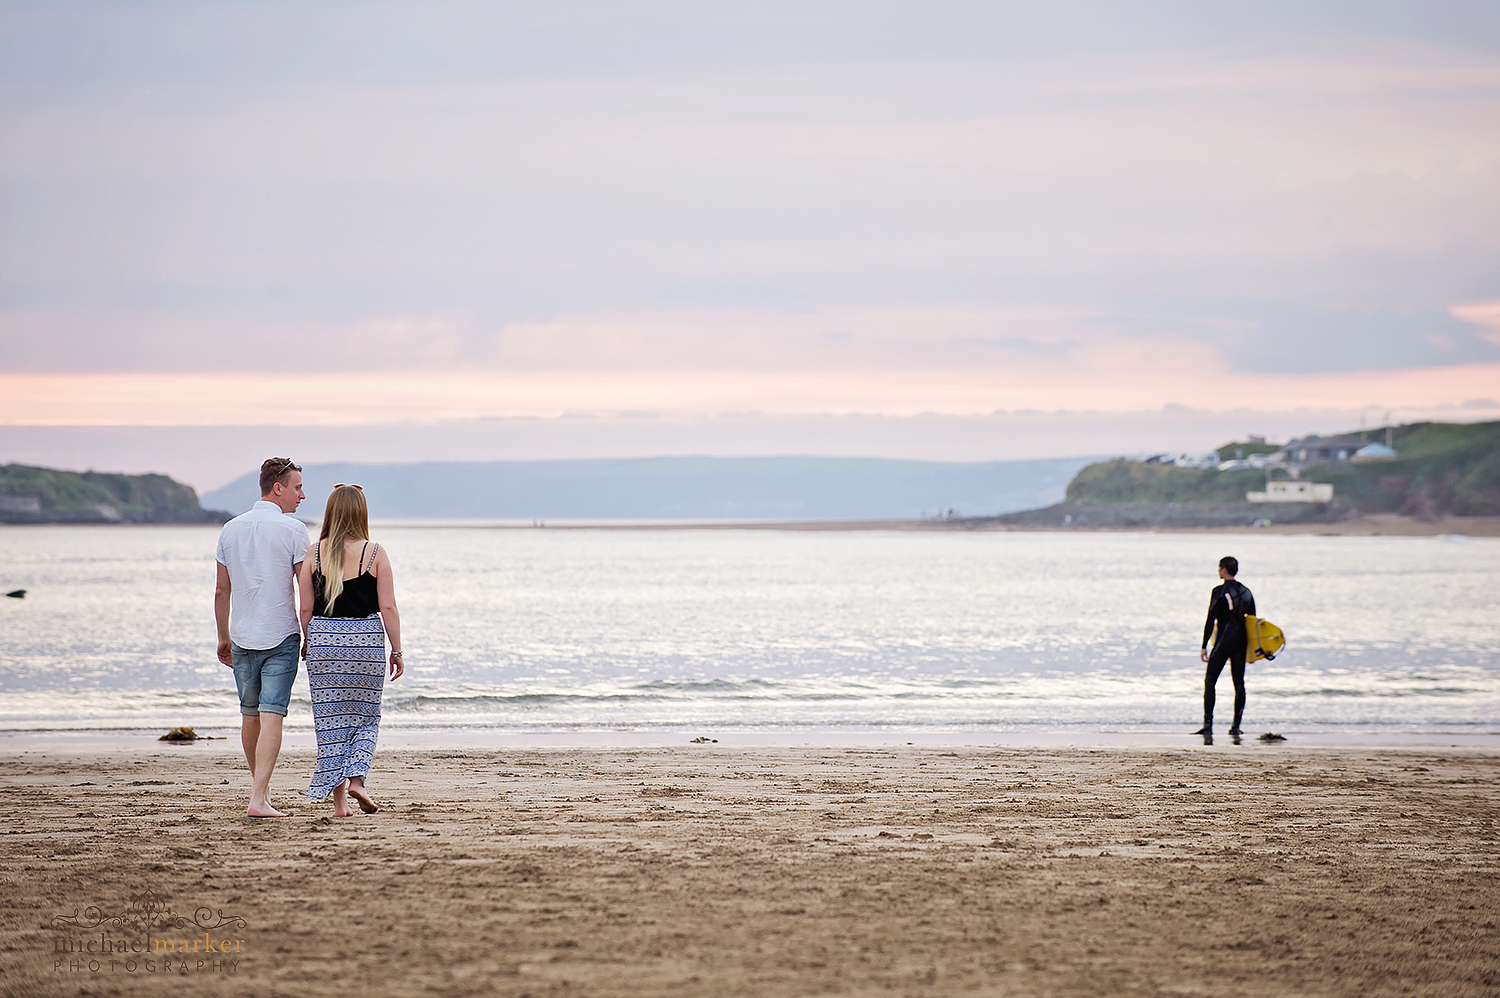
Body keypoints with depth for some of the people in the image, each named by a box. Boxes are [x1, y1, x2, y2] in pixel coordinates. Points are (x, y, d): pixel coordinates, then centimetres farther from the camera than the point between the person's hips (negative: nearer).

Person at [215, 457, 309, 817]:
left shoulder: (231, 529, 5)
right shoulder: (293, 530, -9)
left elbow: (222, 590, 9)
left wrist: (223, 638, 18)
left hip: (242, 638, 5)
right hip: (281, 637, -5)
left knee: (250, 715, 17)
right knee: (271, 716, -8)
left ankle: (260, 786, 33)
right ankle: (259, 798, -17)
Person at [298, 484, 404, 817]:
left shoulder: (314, 553, -1)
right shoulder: (374, 554, -5)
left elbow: (306, 608, 3)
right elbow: (388, 608, -5)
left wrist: (308, 642, 18)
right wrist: (397, 651, 2)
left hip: (323, 639, 1)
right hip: (366, 639, -1)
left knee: (331, 720, 7)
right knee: (366, 716, 14)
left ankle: (338, 797, 7)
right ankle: (356, 778, -4)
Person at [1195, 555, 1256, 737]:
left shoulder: (1219, 591, -9)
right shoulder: (1246, 592, 9)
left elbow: (1211, 620, -11)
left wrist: (1204, 646, -8)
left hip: (1223, 641, -5)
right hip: (1241, 642, 5)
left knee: (1209, 681, -1)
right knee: (1239, 683, 9)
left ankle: (1208, 724, -10)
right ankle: (1236, 726, 7)